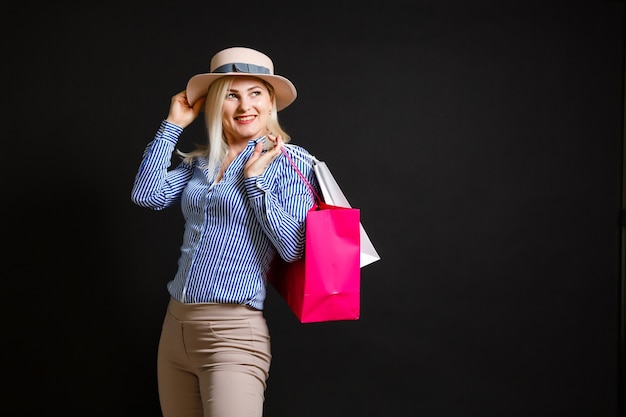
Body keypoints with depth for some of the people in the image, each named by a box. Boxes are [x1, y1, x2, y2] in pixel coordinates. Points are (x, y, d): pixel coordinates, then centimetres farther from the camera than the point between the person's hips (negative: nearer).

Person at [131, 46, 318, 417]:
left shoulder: (289, 160, -4)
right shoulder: (201, 161, 12)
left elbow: (293, 247, -11)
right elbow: (147, 196, -2)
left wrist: (254, 179, -12)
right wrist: (173, 124, 4)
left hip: (234, 332, -6)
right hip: (176, 324, 6)